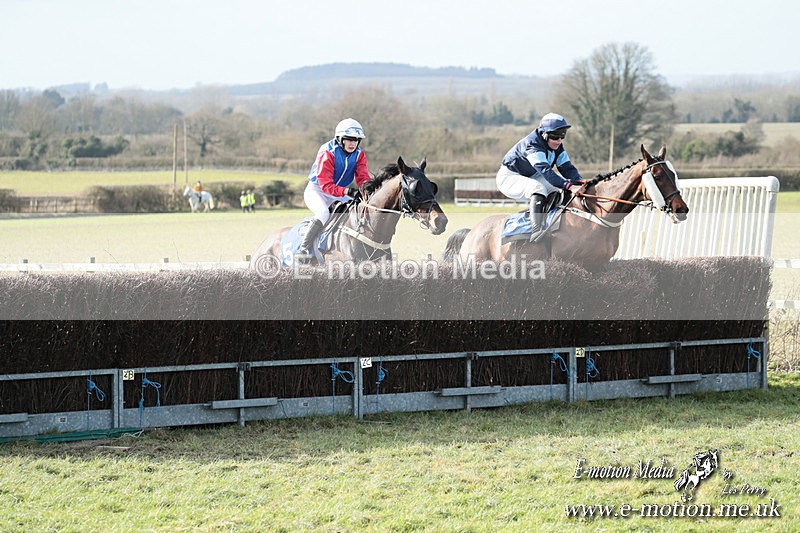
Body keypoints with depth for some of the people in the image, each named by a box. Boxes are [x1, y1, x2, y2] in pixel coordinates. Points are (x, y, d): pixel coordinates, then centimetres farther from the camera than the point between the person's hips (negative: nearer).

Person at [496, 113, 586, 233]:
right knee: (538, 188, -35)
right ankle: (537, 231, -43)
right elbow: (545, 170, -43)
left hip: (531, 178, 9)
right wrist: (566, 184, -53)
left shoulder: (557, 147, -3)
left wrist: (579, 181, -27)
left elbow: (566, 167, -7)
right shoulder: (532, 144, -31)